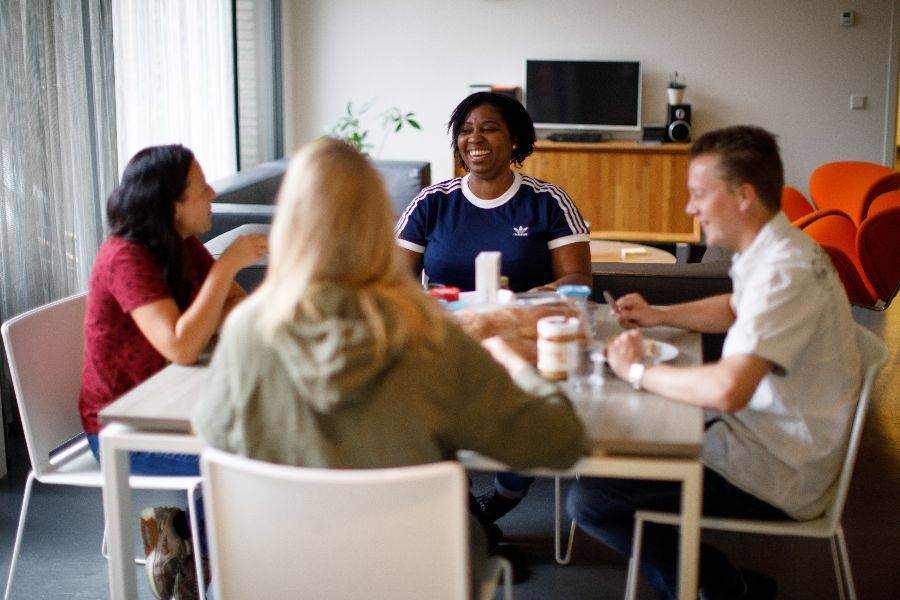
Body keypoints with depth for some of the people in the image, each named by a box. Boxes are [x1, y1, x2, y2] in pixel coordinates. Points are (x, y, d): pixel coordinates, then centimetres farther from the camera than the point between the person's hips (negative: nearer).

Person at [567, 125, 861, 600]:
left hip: (779, 473, -10)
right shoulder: (773, 251, 6)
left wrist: (638, 371, -22)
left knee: (589, 500, -14)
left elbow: (727, 391, -38)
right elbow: (735, 309, 28)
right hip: (762, 432, 10)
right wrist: (660, 316, 11)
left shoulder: (783, 272, -27)